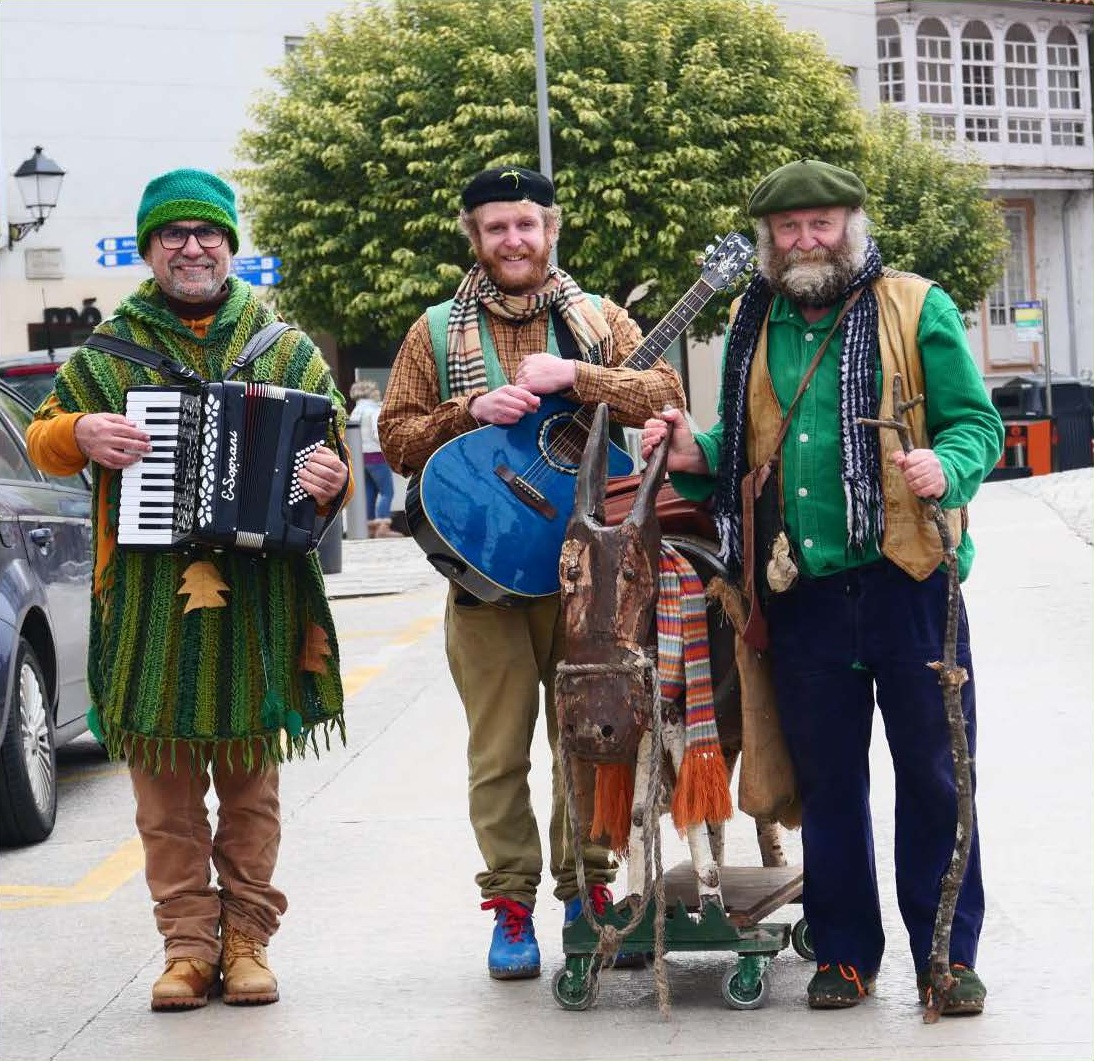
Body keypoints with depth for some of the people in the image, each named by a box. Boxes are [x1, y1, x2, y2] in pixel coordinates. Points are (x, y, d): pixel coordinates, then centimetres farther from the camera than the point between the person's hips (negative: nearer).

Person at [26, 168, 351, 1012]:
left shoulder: (288, 352, 11)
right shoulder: (109, 353, 10)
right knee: (165, 786, 1)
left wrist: (331, 481, -12)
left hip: (257, 600, 0)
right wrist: (80, 434, -7)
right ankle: (188, 943, 8)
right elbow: (42, 436, 15)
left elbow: (330, 453, 11)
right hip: (149, 601, 0)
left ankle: (247, 940, 13)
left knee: (251, 782, 6)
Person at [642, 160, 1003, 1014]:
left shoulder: (916, 308, 1)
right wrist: (699, 455, 2)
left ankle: (948, 955, 11)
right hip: (802, 589, 3)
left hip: (905, 576, -3)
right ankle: (844, 951, 20)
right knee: (827, 778, 10)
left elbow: (977, 423, -2)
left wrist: (946, 468, -22)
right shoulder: (752, 325, 13)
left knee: (933, 773, 1)